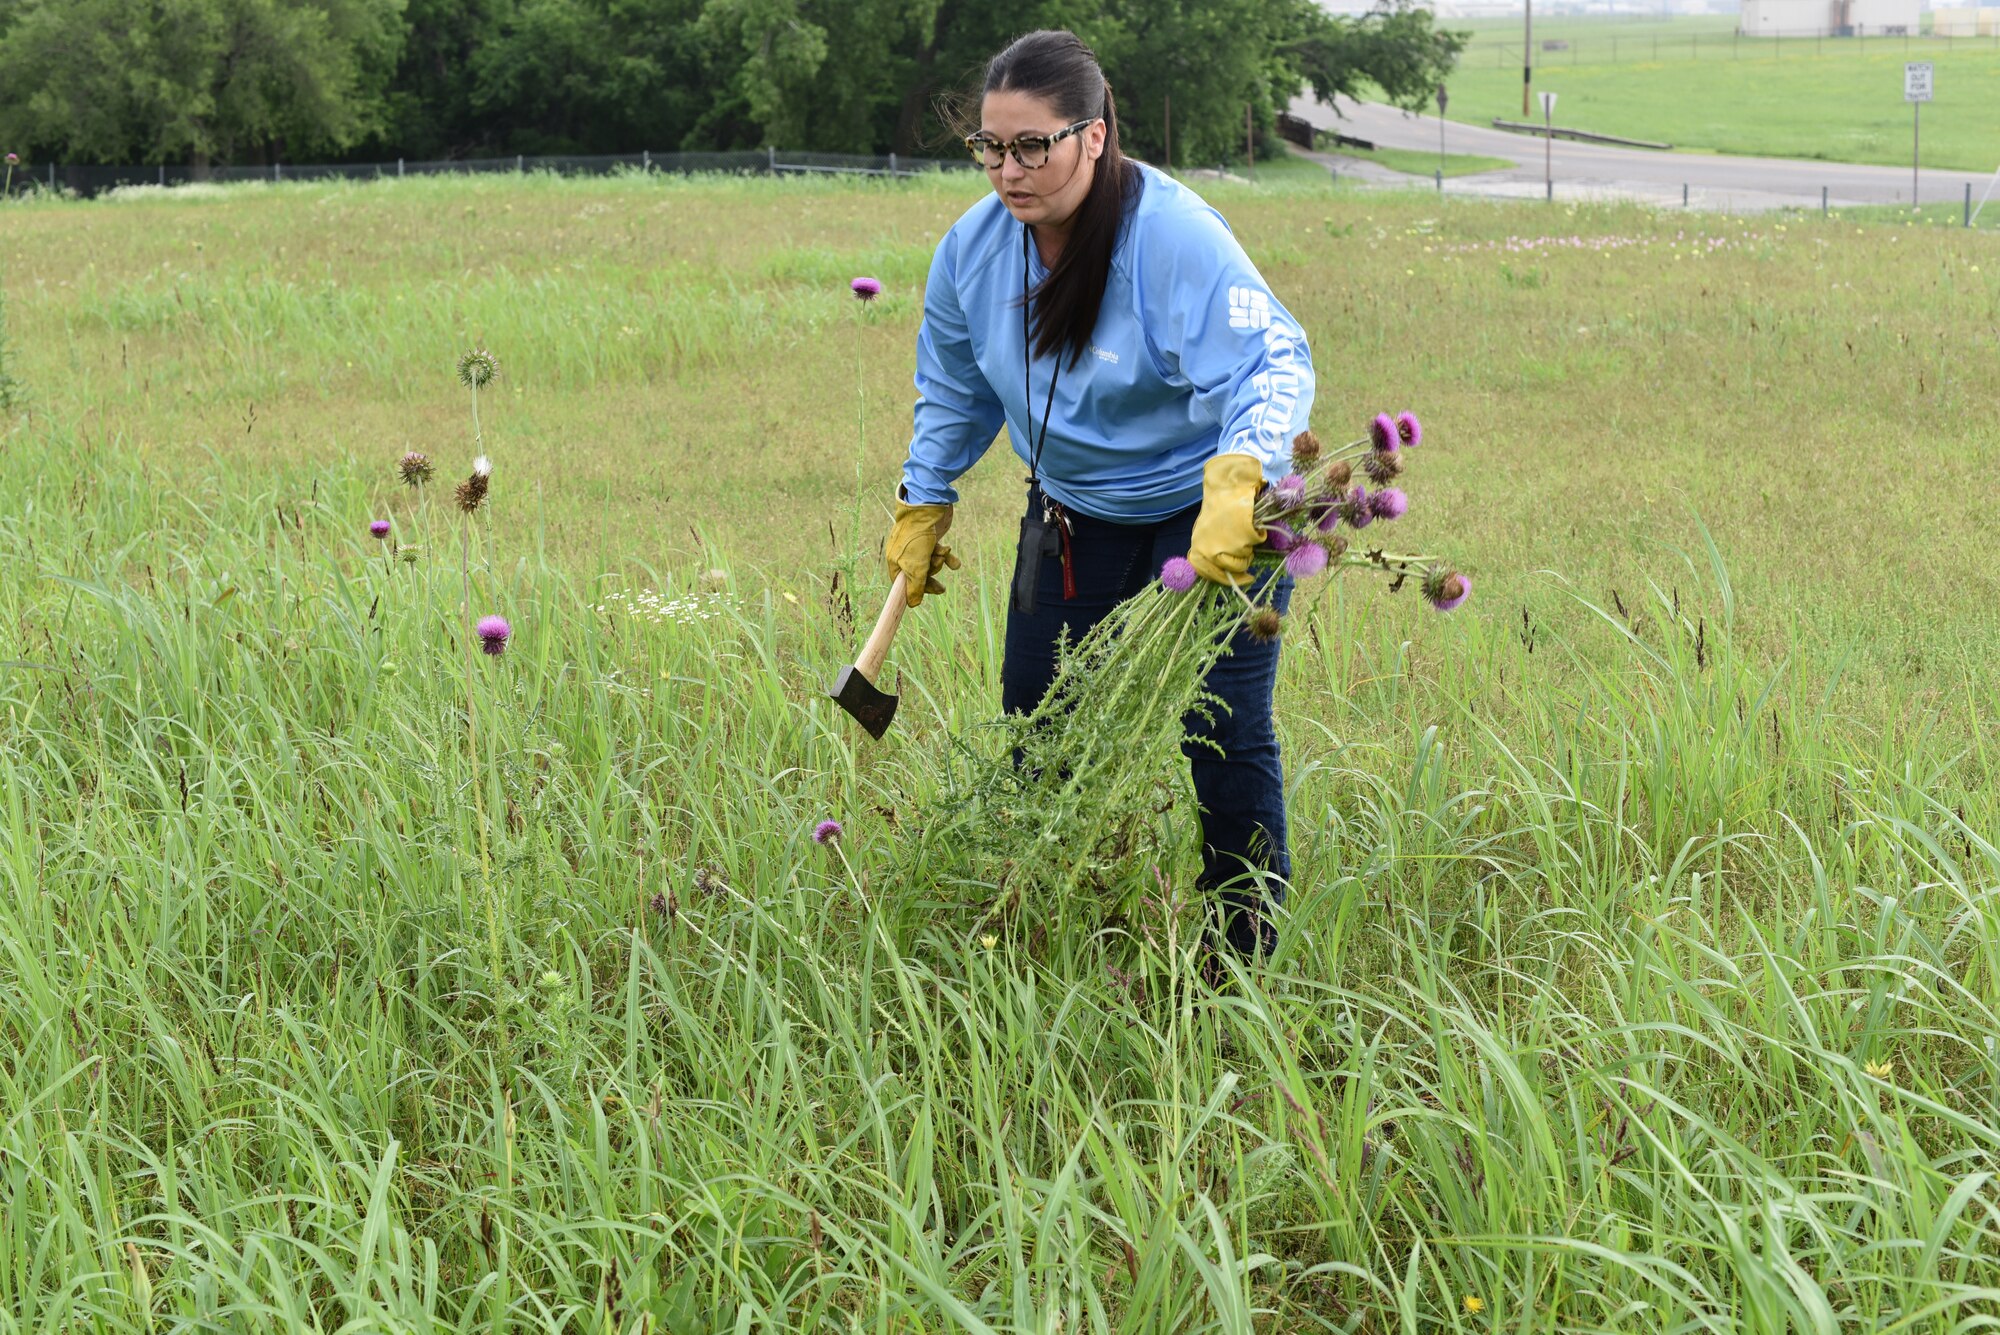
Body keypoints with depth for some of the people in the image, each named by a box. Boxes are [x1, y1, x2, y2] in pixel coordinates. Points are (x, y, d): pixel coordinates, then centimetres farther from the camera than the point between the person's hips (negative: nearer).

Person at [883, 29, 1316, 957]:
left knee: (1223, 737, -7)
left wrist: (1235, 483, -55)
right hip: (1073, 521, 6)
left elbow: (1271, 364, -38)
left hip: (1209, 519, -6)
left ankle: (1253, 947, 12)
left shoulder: (1175, 237, -29)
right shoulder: (975, 246, -9)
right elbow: (954, 390, 11)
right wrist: (923, 505, 13)